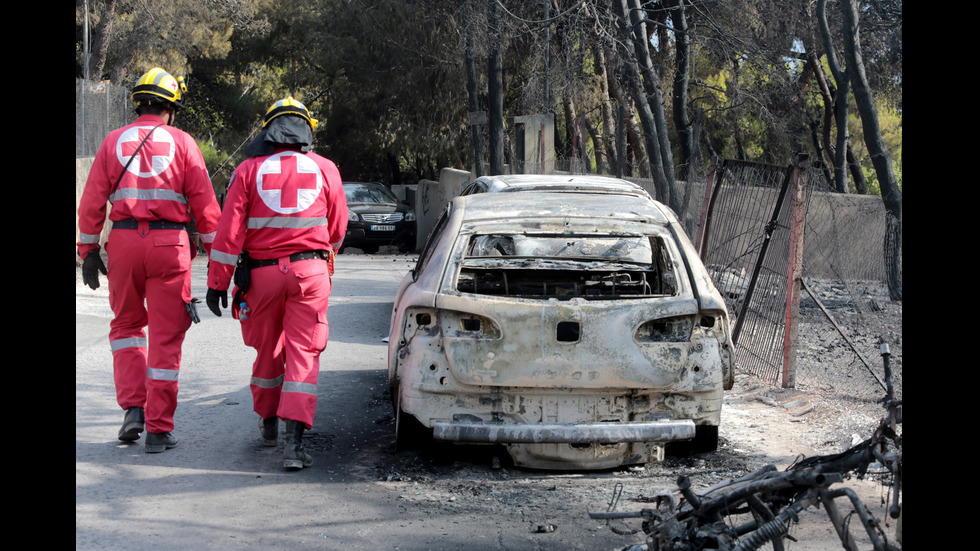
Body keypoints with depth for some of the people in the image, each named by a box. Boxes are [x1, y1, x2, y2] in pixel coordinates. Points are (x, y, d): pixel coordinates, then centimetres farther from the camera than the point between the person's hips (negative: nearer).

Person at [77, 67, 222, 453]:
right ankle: (159, 429, 5)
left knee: (126, 324, 21)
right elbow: (205, 204, 0)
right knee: (166, 337, 4)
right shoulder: (182, 142, 3)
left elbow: (92, 203, 4)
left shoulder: (114, 142, 7)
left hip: (123, 240, 2)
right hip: (170, 243, -1)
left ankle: (133, 407, 6)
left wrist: (89, 251, 10)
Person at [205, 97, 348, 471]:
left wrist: (218, 282, -2)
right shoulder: (325, 170, 4)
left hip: (262, 272, 1)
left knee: (268, 351, 17)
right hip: (310, 271, 0)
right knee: (304, 353, -1)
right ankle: (294, 441, -12)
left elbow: (229, 232, -6)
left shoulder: (249, 170, 0)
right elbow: (337, 229, 14)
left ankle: (268, 423, 35)